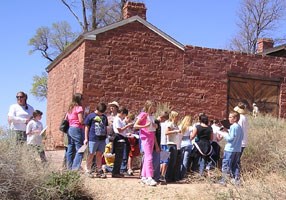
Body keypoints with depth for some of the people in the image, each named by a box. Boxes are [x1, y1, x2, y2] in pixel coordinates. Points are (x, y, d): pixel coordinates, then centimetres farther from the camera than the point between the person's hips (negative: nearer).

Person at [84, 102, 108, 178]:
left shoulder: (104, 117, 14)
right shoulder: (91, 116, -2)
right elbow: (87, 127, -1)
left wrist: (106, 136, 17)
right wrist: (86, 138, -5)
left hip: (102, 139, 5)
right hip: (93, 139, -5)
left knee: (99, 155, 10)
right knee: (91, 154, 2)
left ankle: (99, 171, 16)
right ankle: (88, 170, 11)